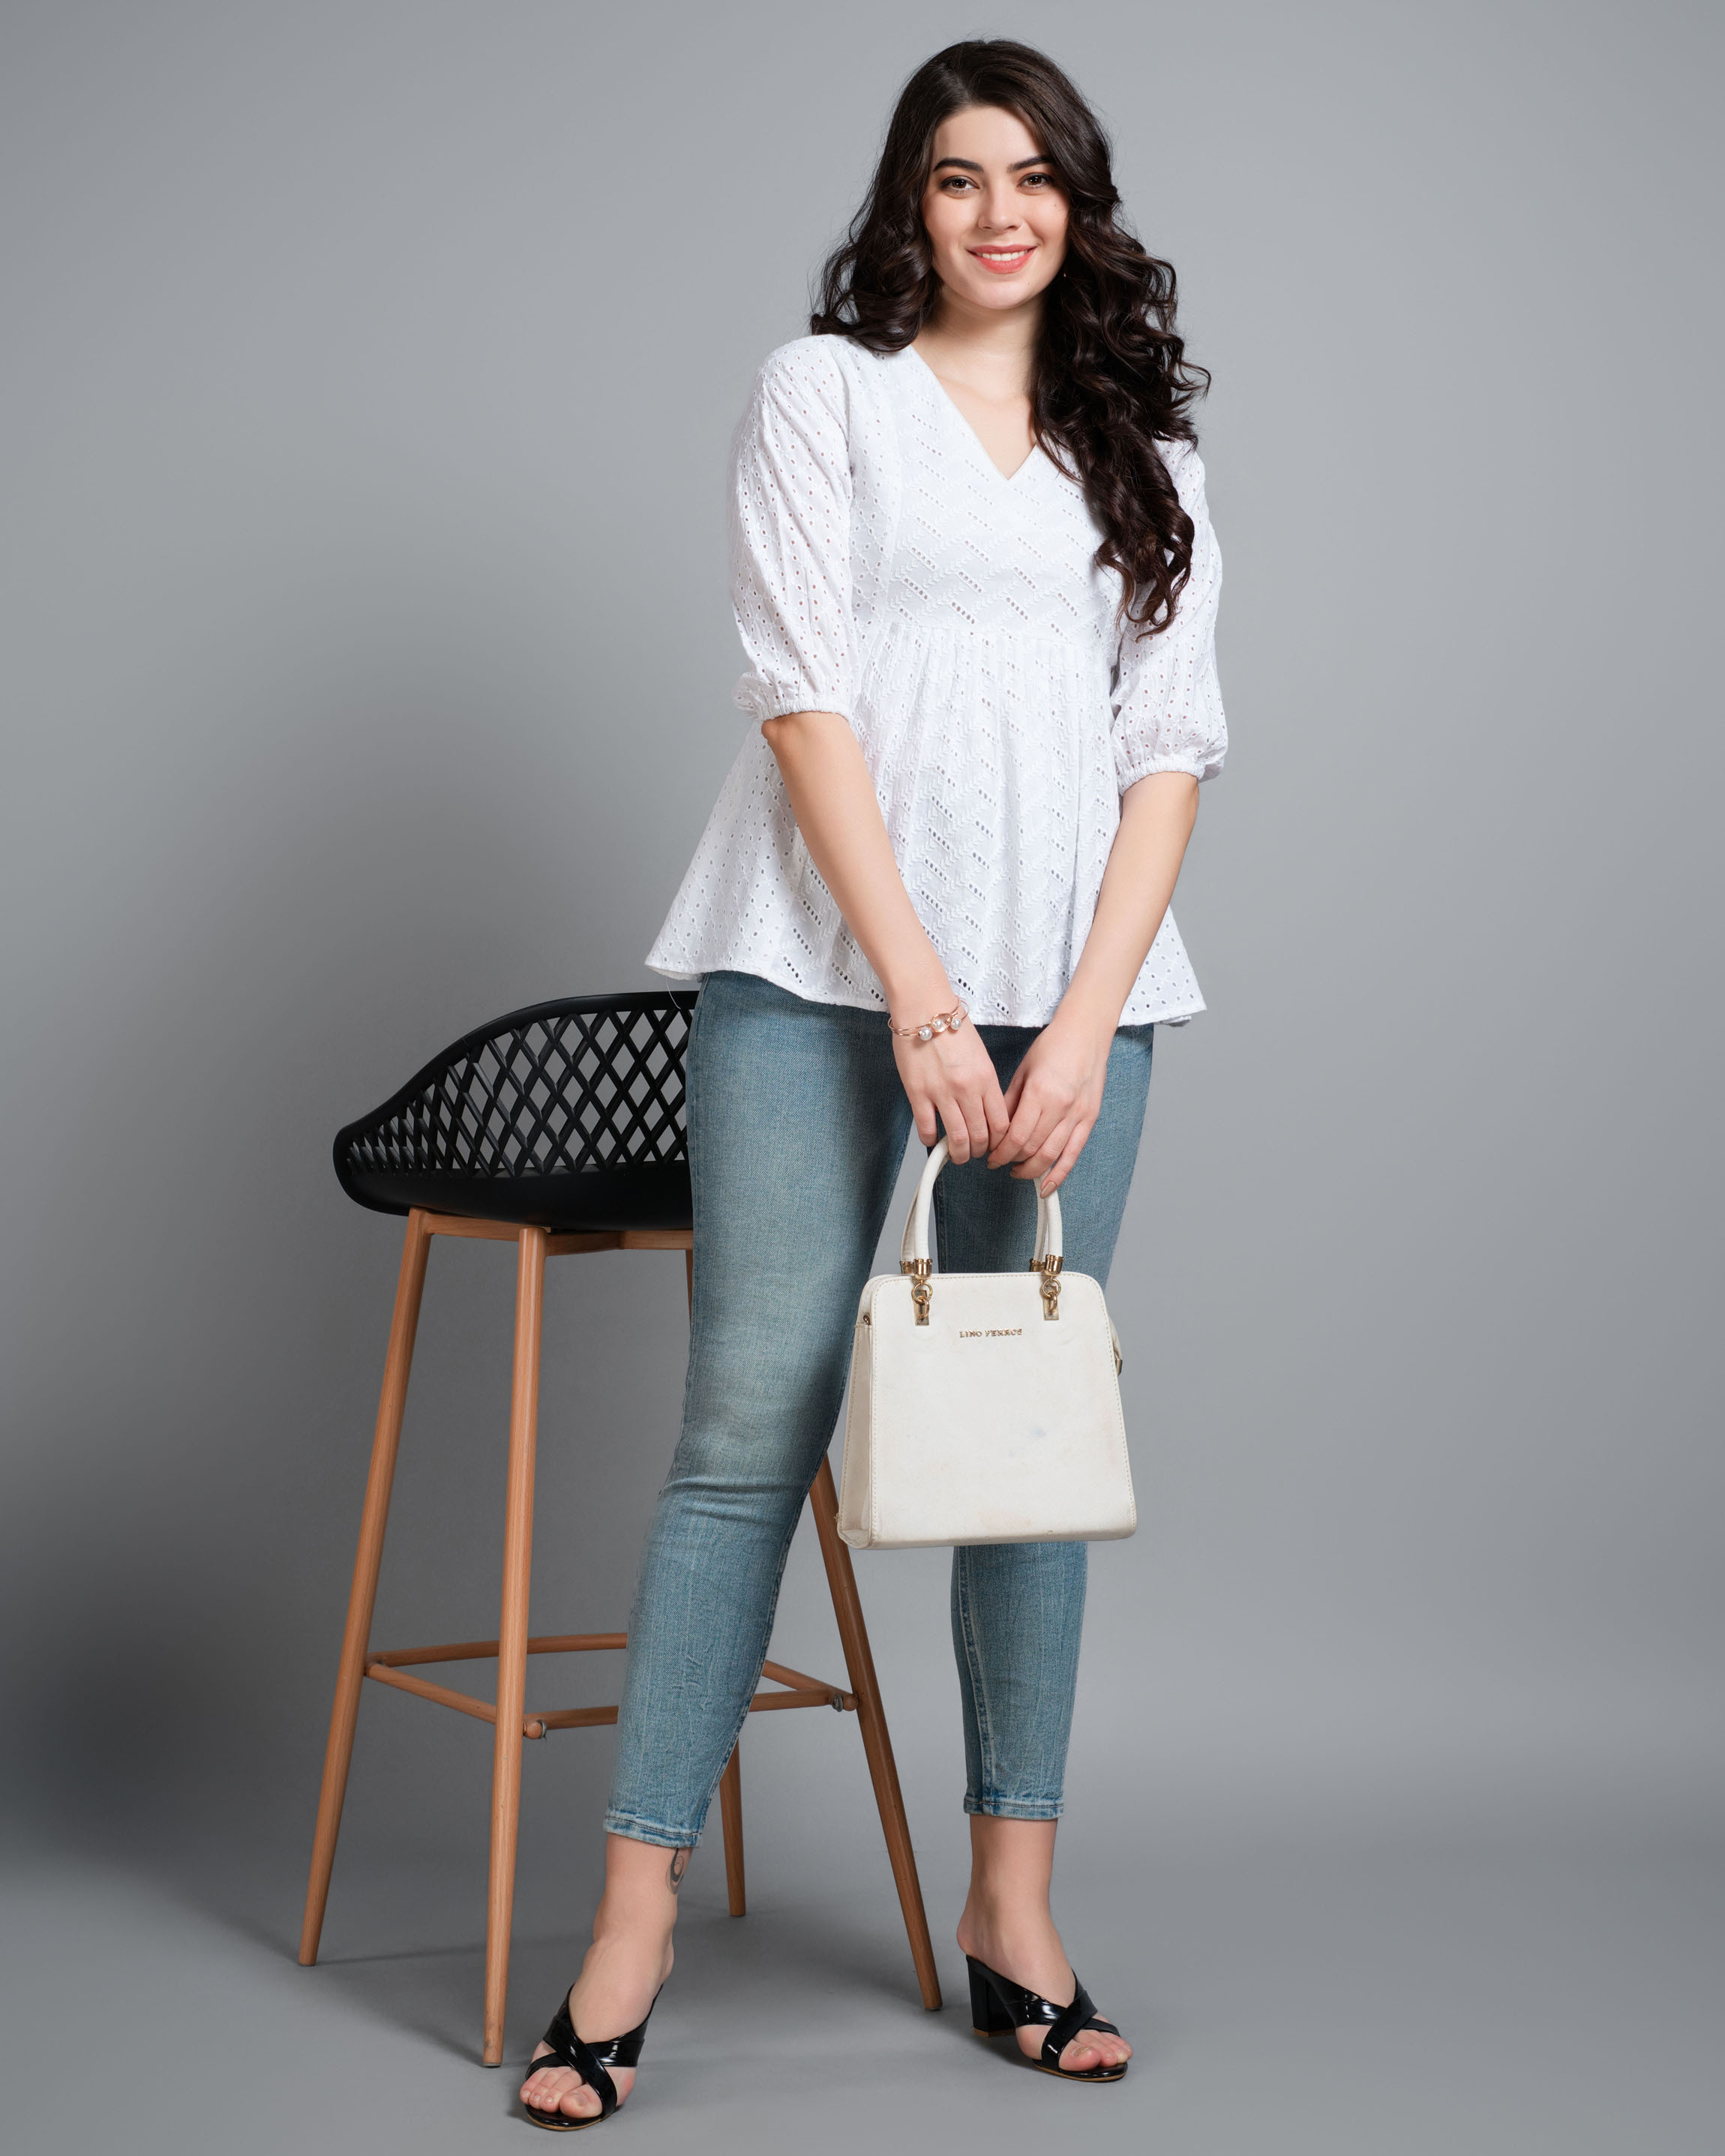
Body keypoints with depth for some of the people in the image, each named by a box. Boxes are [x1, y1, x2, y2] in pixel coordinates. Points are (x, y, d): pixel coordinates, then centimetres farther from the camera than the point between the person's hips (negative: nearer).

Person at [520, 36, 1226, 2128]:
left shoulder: (1144, 450, 16)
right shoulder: (823, 391, 7)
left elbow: (1171, 748, 8)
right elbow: (803, 699, -3)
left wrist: (1084, 1025, -6)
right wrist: (920, 999, -13)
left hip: (1071, 984, 3)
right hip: (822, 970, -3)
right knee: (752, 1422, -6)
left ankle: (1013, 1905, 16)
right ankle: (634, 1915, 0)